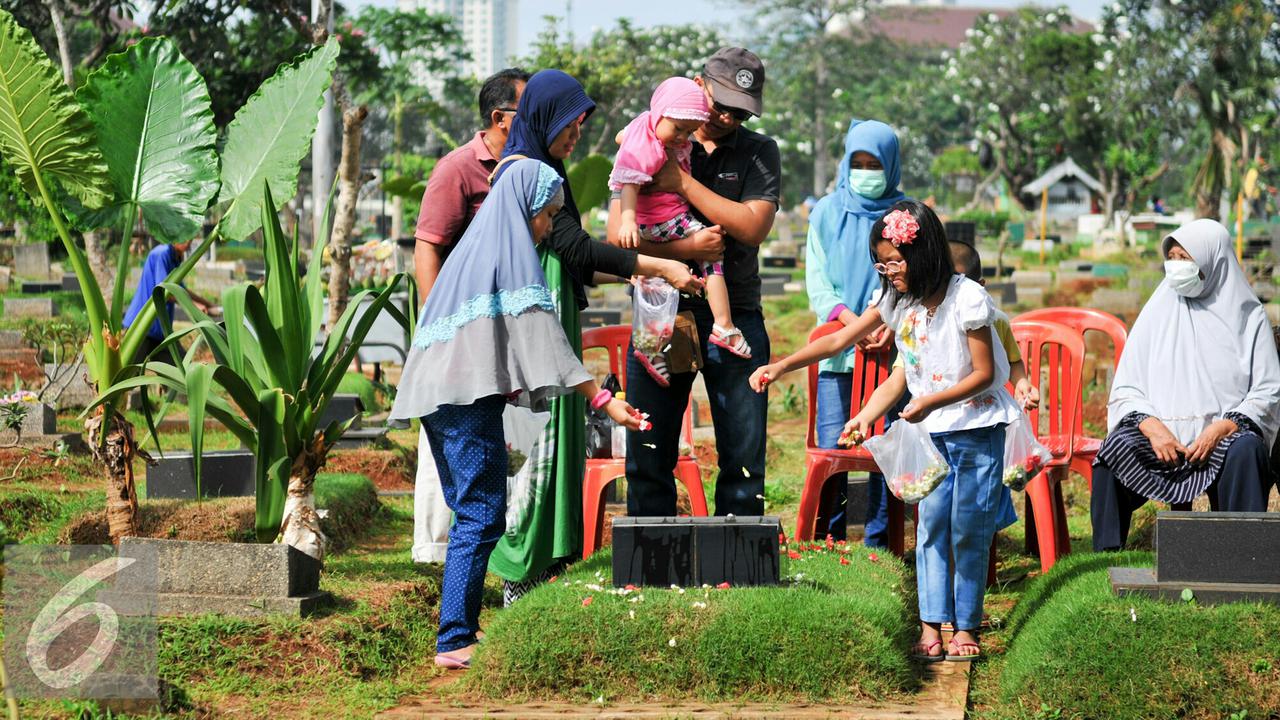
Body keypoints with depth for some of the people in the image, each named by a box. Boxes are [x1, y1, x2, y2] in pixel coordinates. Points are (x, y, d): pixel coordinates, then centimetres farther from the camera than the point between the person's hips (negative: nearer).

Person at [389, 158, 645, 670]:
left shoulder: (476, 245, 21)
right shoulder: (510, 250, -6)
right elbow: (542, 334, -13)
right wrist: (602, 399, -13)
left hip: (438, 397, 9)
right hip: (470, 397, -9)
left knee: (471, 514, 13)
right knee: (482, 515, -8)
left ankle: (458, 631, 14)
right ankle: (454, 641, -11)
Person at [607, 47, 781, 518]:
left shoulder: (758, 153, 8)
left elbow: (753, 226, -8)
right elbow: (618, 233, -3)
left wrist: (684, 184, -11)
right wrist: (682, 249, -17)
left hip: (735, 316, 0)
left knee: (744, 456, 0)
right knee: (648, 456, 1)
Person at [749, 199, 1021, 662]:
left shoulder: (967, 299, -17)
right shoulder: (897, 299, 1)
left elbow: (984, 373, -16)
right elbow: (840, 340, 4)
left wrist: (930, 402, -24)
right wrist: (783, 366, -5)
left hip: (978, 429, -6)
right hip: (932, 433, 6)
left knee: (969, 531, -1)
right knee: (931, 527, 2)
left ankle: (965, 628, 7)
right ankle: (931, 629, 2)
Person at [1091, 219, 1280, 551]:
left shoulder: (1249, 317, 7)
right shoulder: (1158, 312, 12)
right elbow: (1126, 389, 8)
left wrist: (1223, 427, -16)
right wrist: (1150, 425, -13)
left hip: (1224, 437, -1)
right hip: (1162, 436, 1)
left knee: (1245, 451, -36)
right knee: (1113, 453, -29)